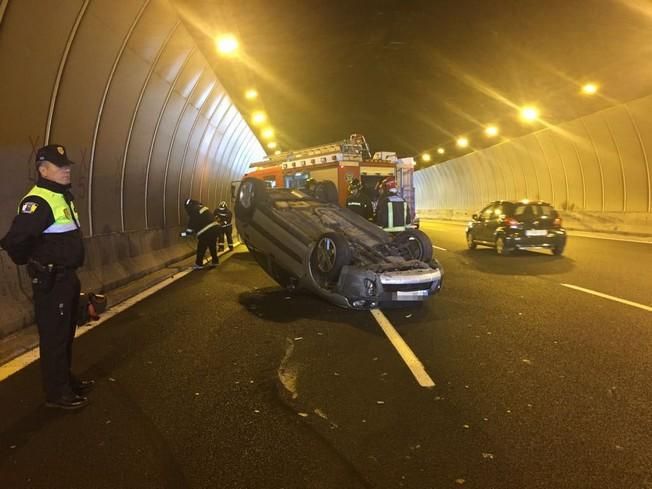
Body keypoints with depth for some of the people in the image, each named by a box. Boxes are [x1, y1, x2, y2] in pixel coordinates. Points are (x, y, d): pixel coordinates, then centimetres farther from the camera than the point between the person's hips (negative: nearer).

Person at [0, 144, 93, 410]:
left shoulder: (64, 197, 10)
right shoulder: (38, 201, -20)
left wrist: (70, 269, 12)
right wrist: (32, 264, -10)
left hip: (68, 276, 10)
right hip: (50, 281, -10)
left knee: (66, 333, 20)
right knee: (54, 337, 2)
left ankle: (67, 381, 36)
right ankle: (56, 393, 15)